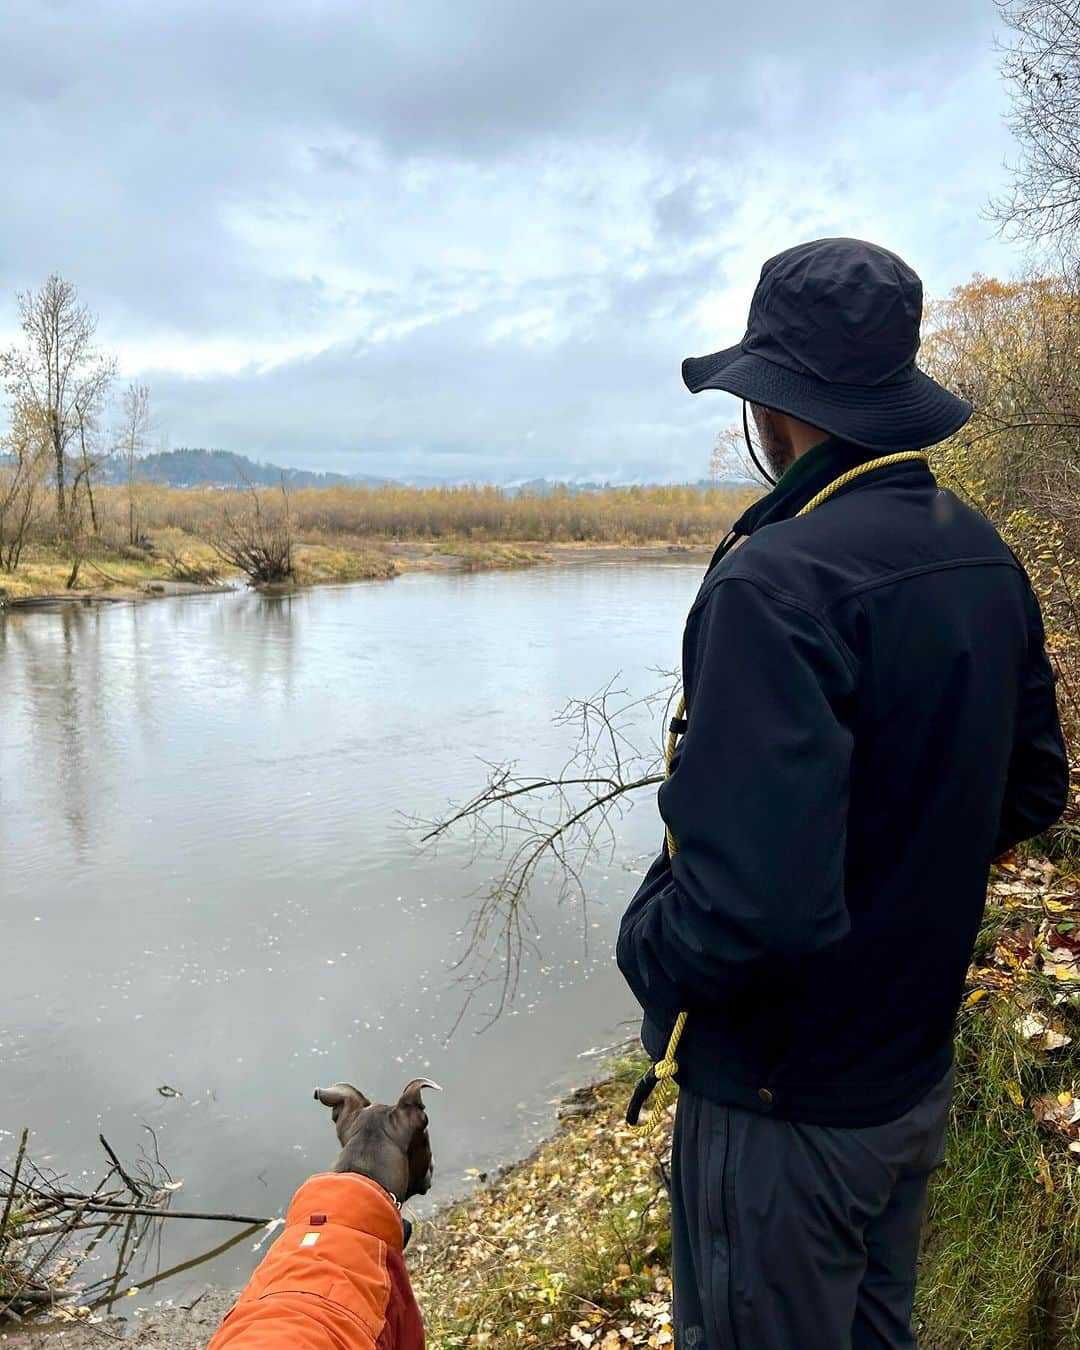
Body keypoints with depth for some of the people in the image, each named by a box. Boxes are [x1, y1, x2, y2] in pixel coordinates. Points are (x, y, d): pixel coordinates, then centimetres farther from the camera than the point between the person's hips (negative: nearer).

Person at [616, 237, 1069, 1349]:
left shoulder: (776, 580, -29)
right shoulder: (984, 558, -2)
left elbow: (752, 899, -34)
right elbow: (1028, 790, 8)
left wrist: (647, 952, -14)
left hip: (784, 1108, -8)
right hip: (918, 1076, 8)